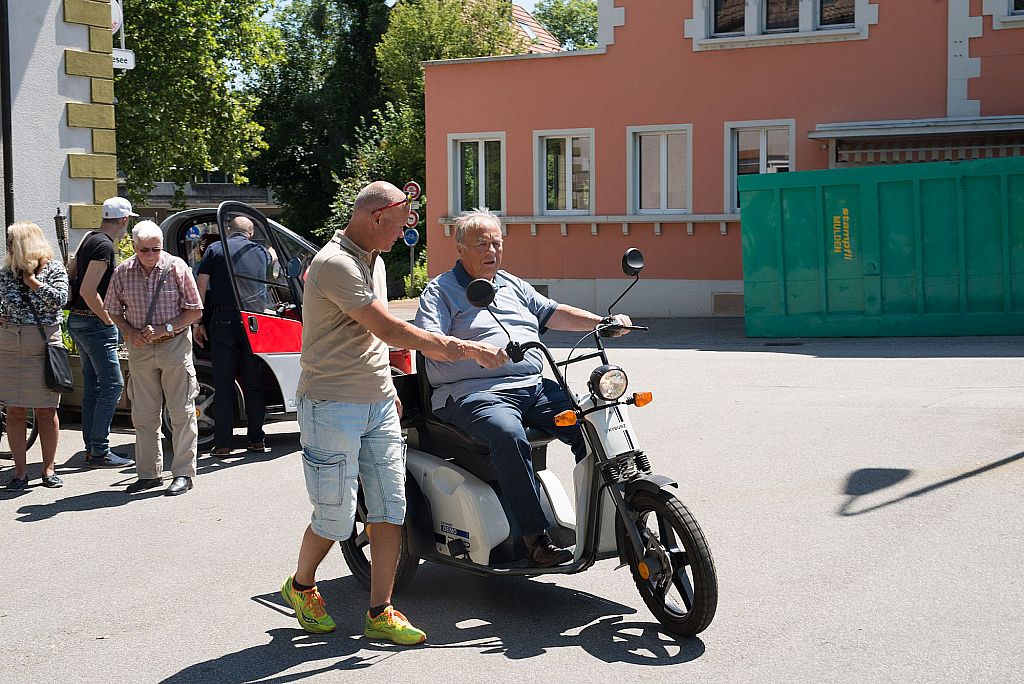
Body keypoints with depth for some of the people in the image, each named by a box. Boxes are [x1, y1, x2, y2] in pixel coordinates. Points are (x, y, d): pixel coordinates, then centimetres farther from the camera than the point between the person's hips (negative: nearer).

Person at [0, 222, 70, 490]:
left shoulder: (54, 268, 1)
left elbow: (59, 299, -14)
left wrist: (30, 279, -8)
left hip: (45, 345, -3)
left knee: (46, 410, 3)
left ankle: (48, 470, 14)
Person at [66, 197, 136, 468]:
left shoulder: (89, 239, 12)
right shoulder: (105, 246, -17)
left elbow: (69, 273, 21)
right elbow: (88, 290, -23)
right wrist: (107, 319, -15)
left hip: (78, 320, 10)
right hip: (95, 323, -10)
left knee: (92, 385, 13)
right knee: (112, 384, -7)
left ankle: (91, 449, 18)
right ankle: (100, 451, -6)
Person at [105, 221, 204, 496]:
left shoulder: (176, 267, -7)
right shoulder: (123, 272, 0)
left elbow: (195, 311, -3)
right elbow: (114, 312, 11)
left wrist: (165, 329, -14)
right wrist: (131, 333, -7)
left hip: (175, 346, -3)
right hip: (140, 350, 3)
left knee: (182, 412, -1)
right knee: (144, 415, 8)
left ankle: (183, 473, 5)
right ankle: (148, 473, 17)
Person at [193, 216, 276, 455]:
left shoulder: (215, 249, 6)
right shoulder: (260, 251, 13)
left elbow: (200, 287, 0)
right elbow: (273, 256, 38)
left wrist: (197, 322, 3)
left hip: (222, 321, -1)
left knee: (223, 384, 2)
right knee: (254, 383, 9)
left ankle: (222, 443, 1)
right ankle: (256, 440, 11)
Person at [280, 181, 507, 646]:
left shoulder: (374, 262, 14)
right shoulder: (334, 264, -18)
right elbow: (389, 329, -22)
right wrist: (457, 347, -17)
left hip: (378, 405, 8)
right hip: (333, 407, -8)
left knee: (390, 508, 4)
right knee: (335, 517, 0)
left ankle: (380, 613, 11)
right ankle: (300, 586, 27)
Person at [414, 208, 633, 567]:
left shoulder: (513, 285, 26)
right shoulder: (440, 290, 4)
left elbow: (553, 313, 24)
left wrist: (603, 322, 10)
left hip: (535, 386, 7)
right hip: (474, 391, -7)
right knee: (509, 435, -37)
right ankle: (537, 540, -35)